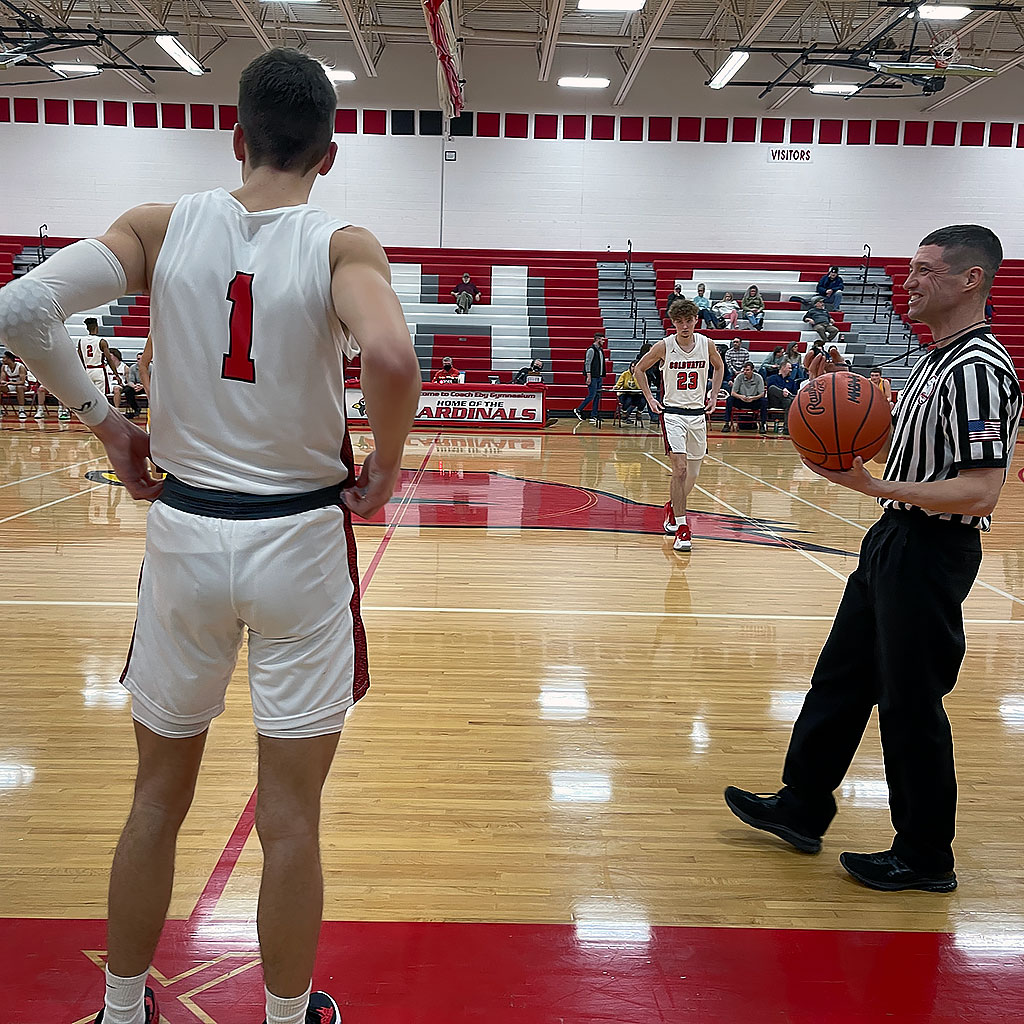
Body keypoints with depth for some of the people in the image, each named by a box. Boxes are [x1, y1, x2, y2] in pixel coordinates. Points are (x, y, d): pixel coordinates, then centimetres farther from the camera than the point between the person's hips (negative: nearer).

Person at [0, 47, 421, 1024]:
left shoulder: (161, 226, -1)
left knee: (157, 798, 20)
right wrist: (385, 466, -10)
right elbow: (391, 358, -28)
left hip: (183, 531, 3)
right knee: (289, 820, 11)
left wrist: (99, 418, 2)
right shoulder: (341, 245, -8)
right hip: (298, 540, -2)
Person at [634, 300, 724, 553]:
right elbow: (639, 369, 7)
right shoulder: (664, 347, -9)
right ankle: (682, 528, -13)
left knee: (692, 473, 11)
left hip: (698, 413, 4)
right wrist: (650, 398, 1)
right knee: (680, 468, -18)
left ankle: (672, 507, 40)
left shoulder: (706, 344, -2)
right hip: (672, 413, -4)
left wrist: (714, 395, 11)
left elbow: (719, 366, 20)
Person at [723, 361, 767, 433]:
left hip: (754, 401, -1)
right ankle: (727, 424, -21)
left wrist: (753, 398, -32)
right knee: (729, 399, -26)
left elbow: (762, 394, -12)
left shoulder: (758, 378, -9)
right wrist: (740, 396, -32)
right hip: (741, 401, 1)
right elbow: (733, 393, -9)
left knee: (764, 401, -30)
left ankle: (763, 424, -22)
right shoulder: (739, 377, -8)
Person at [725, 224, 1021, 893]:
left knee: (912, 703, 2)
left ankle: (926, 857, 20)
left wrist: (876, 486, -31)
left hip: (932, 550, -10)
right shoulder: (940, 358, 12)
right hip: (896, 539, 10)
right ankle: (802, 809, 32)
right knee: (842, 677, 17)